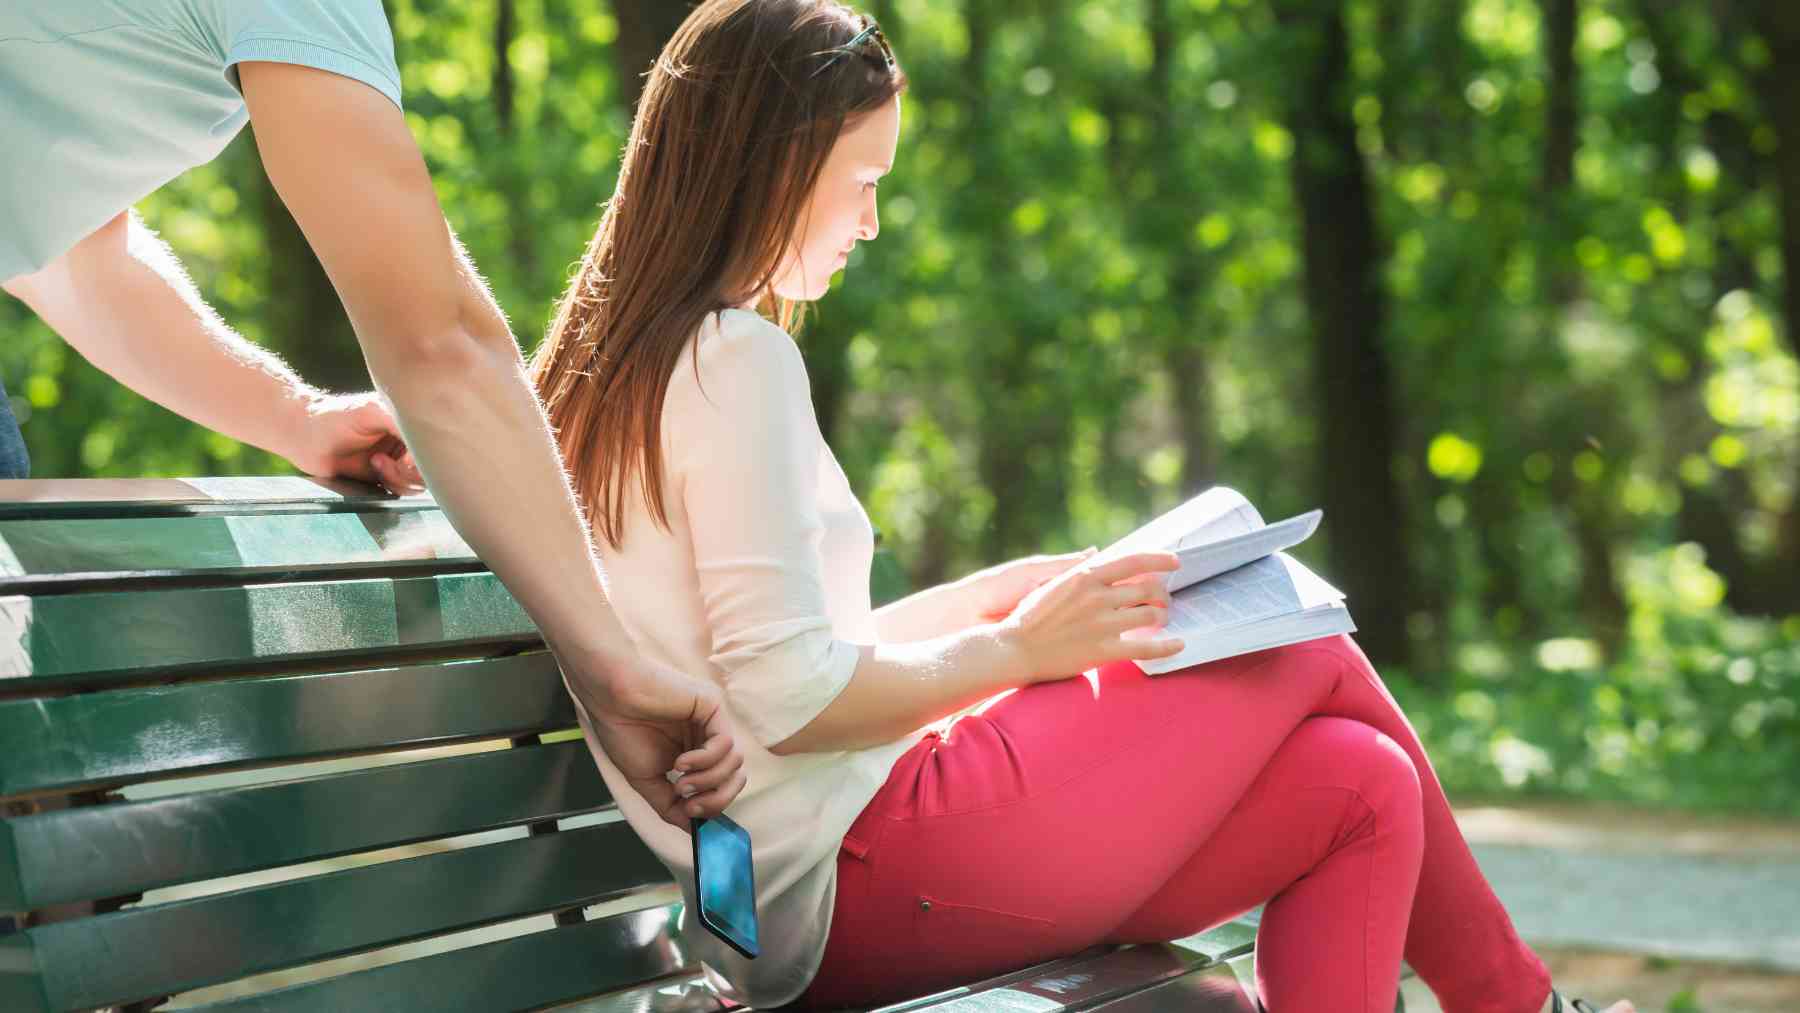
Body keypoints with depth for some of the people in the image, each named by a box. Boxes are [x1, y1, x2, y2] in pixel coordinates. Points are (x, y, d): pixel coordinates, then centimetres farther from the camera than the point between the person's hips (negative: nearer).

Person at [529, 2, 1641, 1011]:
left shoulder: (612, 367, 16)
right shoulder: (737, 356, -14)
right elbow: (790, 697, -21)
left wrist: (1002, 592, 13)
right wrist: (1018, 647, -7)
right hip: (861, 875, -9)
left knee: (1357, 787, 5)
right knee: (1313, 657, 3)